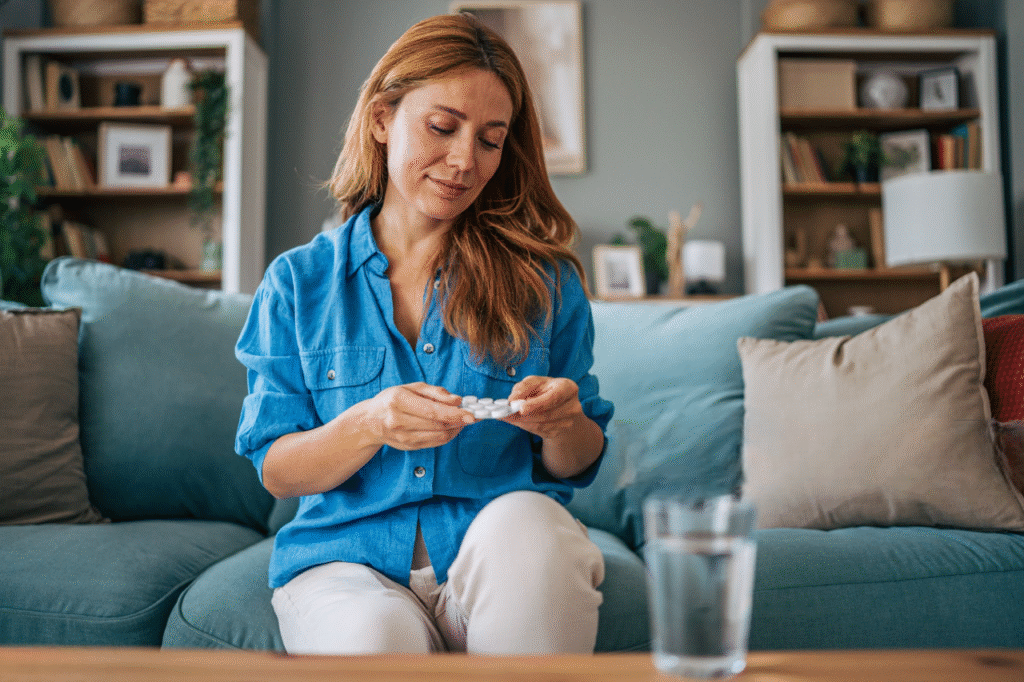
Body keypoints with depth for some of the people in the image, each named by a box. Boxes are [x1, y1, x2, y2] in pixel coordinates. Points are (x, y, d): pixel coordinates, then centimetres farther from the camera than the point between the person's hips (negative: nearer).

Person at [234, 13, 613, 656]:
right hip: (347, 561, -1)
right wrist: (368, 426, -19)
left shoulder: (544, 280, 4)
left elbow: (576, 467, 9)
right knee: (374, 636, -34)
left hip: (500, 555, 2)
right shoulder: (297, 282, 4)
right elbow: (276, 472, 2)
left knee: (525, 519, -33)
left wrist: (563, 424, -16)